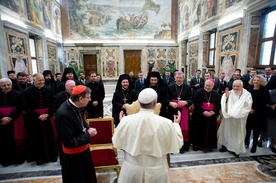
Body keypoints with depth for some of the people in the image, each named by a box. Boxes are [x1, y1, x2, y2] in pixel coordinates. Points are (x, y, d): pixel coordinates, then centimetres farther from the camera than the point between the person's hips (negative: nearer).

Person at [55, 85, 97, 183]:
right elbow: (69, 143, -30)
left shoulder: (74, 106, -9)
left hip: (82, 150, 8)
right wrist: (88, 134, -22)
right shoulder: (64, 114, -34)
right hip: (73, 156, -7)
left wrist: (87, 128, -8)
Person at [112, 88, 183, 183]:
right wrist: (176, 124, 9)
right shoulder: (166, 123, -19)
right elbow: (177, 144, -4)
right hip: (156, 170, 0)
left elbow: (116, 143, -2)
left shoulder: (126, 120, -16)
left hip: (132, 168, 1)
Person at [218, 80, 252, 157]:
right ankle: (225, 146, 30)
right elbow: (223, 104, -4)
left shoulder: (247, 94, -7)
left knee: (237, 133, 9)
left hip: (239, 118, -2)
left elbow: (247, 105, -21)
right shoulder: (229, 93, -1)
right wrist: (226, 97, -19)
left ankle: (236, 149, 26)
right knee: (226, 131, 13)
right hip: (228, 116, 3)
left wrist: (241, 97, -26)